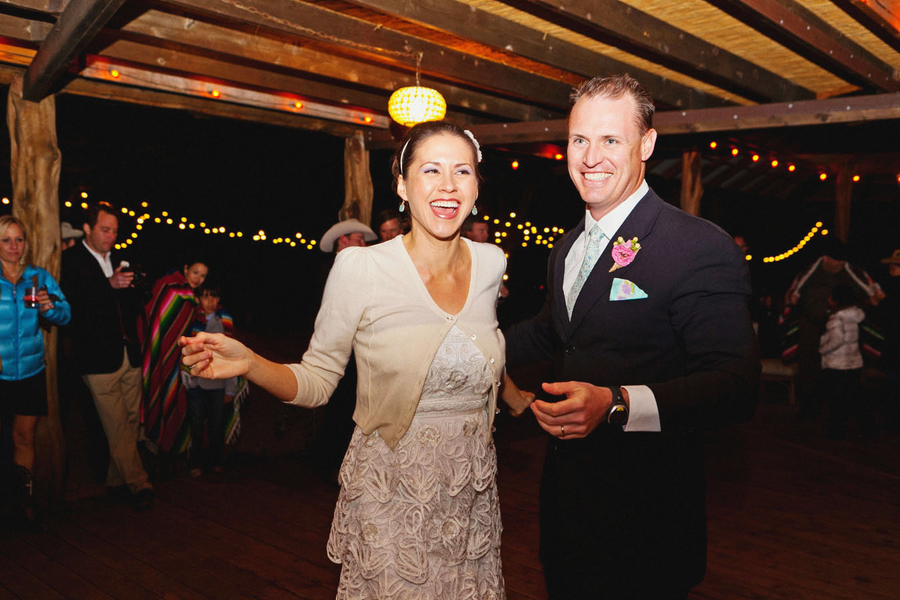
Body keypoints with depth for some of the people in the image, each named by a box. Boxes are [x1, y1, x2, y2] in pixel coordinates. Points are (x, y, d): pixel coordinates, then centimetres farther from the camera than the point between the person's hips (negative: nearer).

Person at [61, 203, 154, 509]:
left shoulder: (118, 261, 16)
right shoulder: (71, 260, -3)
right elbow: (72, 303, -18)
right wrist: (110, 285, -28)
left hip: (129, 355, 6)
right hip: (99, 359, -6)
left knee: (131, 422, 9)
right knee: (117, 426, -4)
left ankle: (117, 480, 22)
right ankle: (138, 484, 5)